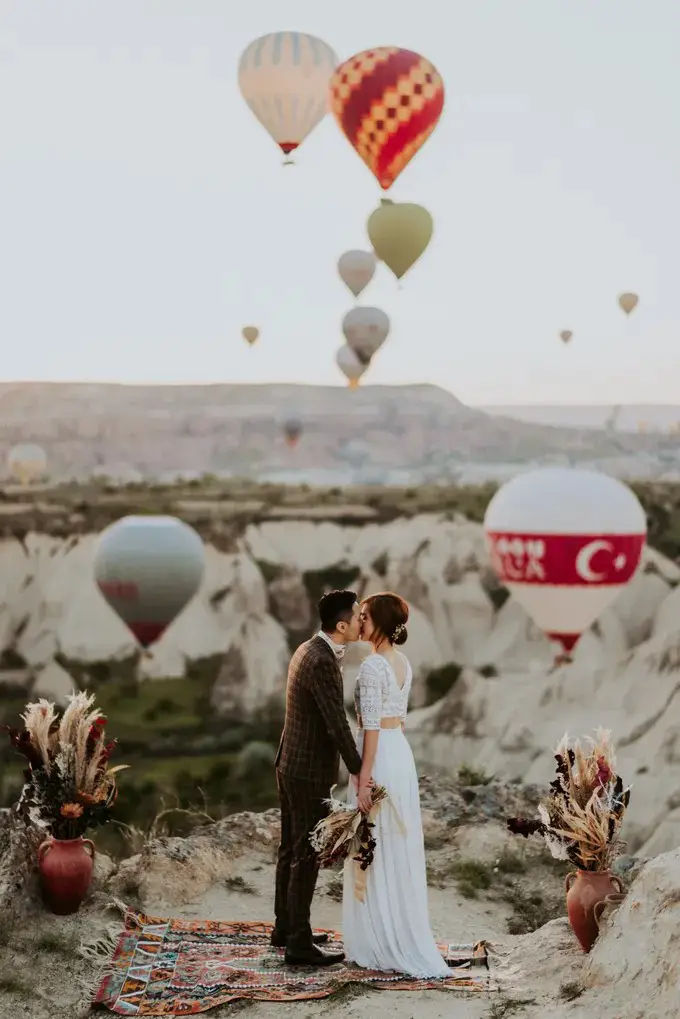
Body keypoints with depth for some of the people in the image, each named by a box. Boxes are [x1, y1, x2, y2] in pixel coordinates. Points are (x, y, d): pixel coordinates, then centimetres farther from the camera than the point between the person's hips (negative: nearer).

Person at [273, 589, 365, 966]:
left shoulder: (308, 650, 8)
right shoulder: (321, 662, -23)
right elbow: (336, 724, -23)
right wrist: (359, 773, -17)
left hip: (291, 764, 10)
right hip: (309, 772, -10)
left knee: (291, 849, 18)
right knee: (307, 856, -3)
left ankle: (285, 927, 29)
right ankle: (299, 943, 3)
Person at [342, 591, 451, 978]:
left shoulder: (372, 666, -16)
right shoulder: (403, 663, 11)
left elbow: (372, 727, -19)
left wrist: (364, 781, -18)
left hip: (380, 757, -9)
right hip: (402, 753, 9)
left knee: (378, 854, -1)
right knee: (400, 851, 13)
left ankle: (384, 946, 4)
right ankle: (407, 940, 20)